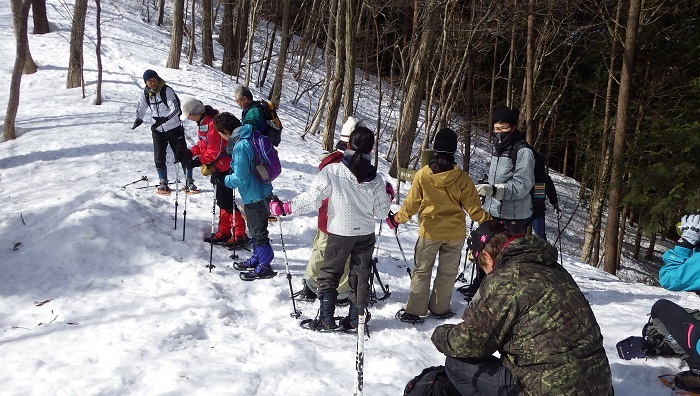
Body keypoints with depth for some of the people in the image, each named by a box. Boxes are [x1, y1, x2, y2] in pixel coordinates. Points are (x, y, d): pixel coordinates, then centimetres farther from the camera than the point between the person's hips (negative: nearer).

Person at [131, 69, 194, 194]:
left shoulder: (167, 90, -16)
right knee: (159, 157, 5)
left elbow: (175, 109, -24)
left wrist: (163, 119, -36)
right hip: (157, 130, 4)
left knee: (183, 154, -1)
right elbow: (140, 109, 12)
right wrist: (138, 120, -6)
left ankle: (189, 182, 8)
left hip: (174, 128, -4)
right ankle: (163, 183, 17)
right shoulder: (145, 94, -1)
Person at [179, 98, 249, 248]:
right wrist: (191, 153, 2)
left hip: (225, 167, -10)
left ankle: (240, 235, 0)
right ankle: (224, 232, 25)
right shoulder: (203, 122, 8)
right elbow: (203, 144, 16)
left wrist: (198, 161, -25)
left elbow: (215, 151, -26)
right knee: (222, 200, 16)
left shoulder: (213, 124, -24)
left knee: (226, 201, -8)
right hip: (217, 167, 10)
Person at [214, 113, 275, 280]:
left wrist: (223, 180, -9)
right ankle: (257, 258, 38)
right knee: (255, 228, 23)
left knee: (258, 231, 4)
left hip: (253, 196, -10)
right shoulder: (250, 136, 3)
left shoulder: (240, 146, -26)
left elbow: (240, 178, -23)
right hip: (261, 190, 10)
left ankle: (264, 267, 16)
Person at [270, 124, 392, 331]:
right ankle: (355, 319, 23)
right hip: (366, 234, 3)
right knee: (360, 275, 16)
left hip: (340, 233, -2)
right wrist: (388, 197, 18)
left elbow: (312, 198, -19)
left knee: (329, 274, 12)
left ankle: (326, 319, 12)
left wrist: (285, 207, -9)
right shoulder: (376, 179, -9)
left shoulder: (332, 171, -18)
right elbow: (381, 211, -2)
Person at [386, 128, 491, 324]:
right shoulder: (461, 178, -11)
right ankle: (439, 309, 25)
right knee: (447, 272, 16)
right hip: (455, 233, 1)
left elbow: (411, 204, -4)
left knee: (421, 271, 11)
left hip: (429, 232, -1)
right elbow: (473, 208, -6)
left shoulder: (422, 175, -11)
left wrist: (397, 219, 12)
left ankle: (414, 311, 11)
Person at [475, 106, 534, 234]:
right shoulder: (498, 148, 14)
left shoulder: (523, 151, -12)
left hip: (513, 216, -8)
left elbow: (522, 185, -20)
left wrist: (494, 190, -31)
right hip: (492, 213, 8)